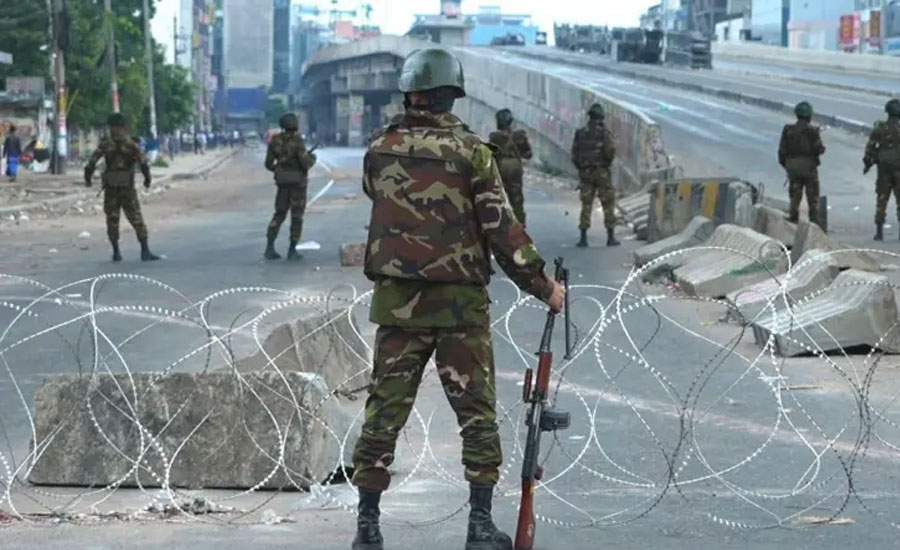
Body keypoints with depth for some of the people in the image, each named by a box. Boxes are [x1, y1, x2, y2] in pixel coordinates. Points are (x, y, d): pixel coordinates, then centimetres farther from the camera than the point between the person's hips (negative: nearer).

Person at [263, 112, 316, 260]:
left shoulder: (275, 141, -2)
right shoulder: (297, 141, -18)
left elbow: (269, 163, 2)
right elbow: (306, 163, -21)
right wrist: (312, 158, 3)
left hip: (283, 181, 5)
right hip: (297, 181, -5)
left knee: (279, 214, 14)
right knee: (297, 216, 5)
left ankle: (269, 248, 7)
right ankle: (292, 251, 6)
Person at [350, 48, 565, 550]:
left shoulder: (380, 151, 0)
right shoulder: (470, 151, -9)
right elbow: (502, 229, -9)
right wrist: (543, 284, 0)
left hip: (397, 301, 3)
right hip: (459, 303, -3)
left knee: (384, 411, 8)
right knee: (478, 414, 7)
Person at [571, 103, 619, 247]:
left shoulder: (580, 133, 5)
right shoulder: (604, 132, -8)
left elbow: (574, 154, 5)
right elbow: (610, 151, -16)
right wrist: (608, 161, 5)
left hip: (585, 173, 3)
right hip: (602, 172, -3)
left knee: (586, 205, 6)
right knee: (608, 205, 5)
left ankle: (583, 238, 0)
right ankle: (610, 237, 4)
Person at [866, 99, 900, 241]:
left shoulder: (879, 128, -2)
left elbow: (870, 147, -1)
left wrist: (867, 163, 11)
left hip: (884, 167, 2)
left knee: (882, 199, 10)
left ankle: (879, 231, 7)